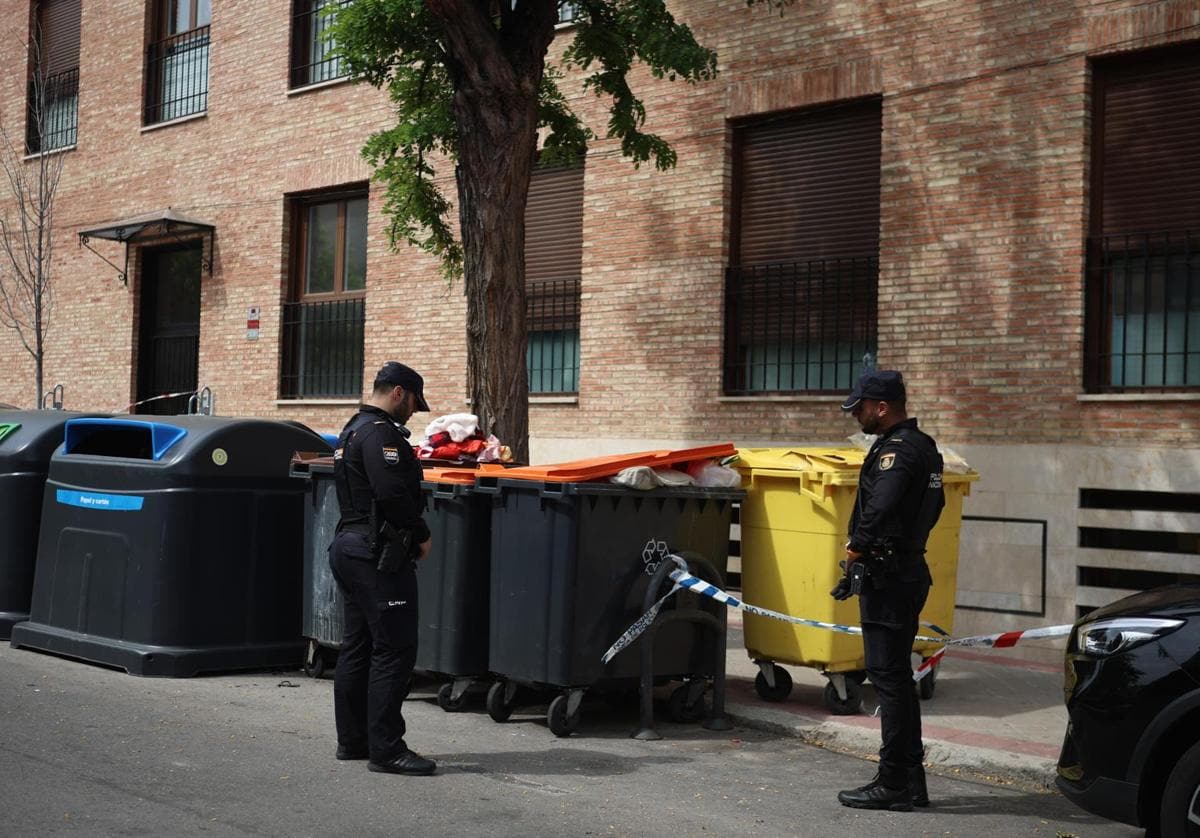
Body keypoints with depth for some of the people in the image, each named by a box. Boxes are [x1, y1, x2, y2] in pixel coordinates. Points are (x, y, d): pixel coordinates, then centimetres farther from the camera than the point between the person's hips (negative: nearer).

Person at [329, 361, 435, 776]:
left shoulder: (353, 430, 20)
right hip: (378, 555, -11)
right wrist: (421, 535, -11)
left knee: (357, 647, 14)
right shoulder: (380, 432, -14)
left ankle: (352, 740, 20)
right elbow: (392, 493, -23)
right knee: (395, 649, -9)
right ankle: (386, 749, -9)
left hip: (349, 546, 11)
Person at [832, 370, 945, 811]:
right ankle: (911, 781, 20)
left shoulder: (897, 450, -16)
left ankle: (893, 783, -3)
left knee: (887, 676, -7)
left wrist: (854, 557, -22)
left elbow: (878, 511, -29)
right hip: (909, 571, 11)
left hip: (887, 576, -11)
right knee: (898, 677, 15)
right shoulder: (922, 446, 16)